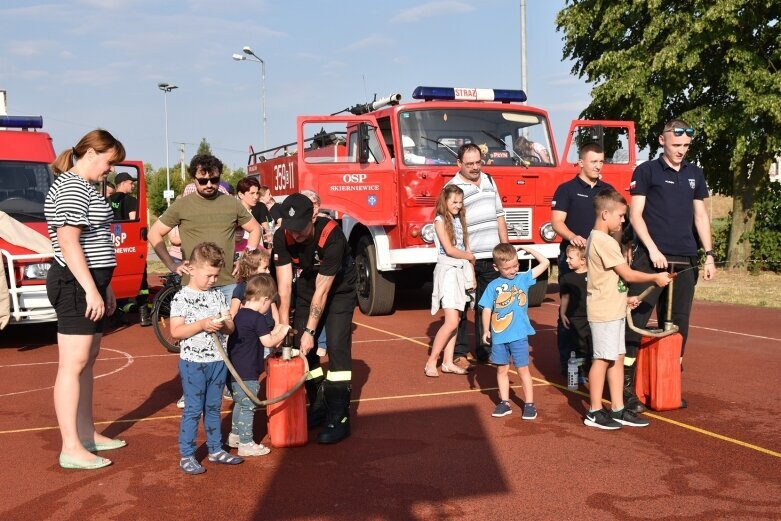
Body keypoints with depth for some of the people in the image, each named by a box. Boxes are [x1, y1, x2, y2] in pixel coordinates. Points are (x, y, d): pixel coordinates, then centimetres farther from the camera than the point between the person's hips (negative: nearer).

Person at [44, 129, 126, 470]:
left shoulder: (84, 188, 19)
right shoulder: (72, 188, -14)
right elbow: (68, 242, -21)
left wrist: (104, 287, 22)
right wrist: (91, 289, -23)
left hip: (89, 283, 11)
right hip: (76, 285, -11)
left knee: (87, 362, 15)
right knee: (73, 365, -7)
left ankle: (87, 434, 24)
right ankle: (71, 449, -3)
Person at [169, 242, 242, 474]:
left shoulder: (218, 295, 7)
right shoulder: (182, 297, -9)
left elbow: (231, 328, 9)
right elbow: (176, 331, -15)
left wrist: (224, 323, -14)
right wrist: (202, 325, -25)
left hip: (218, 361, 5)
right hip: (193, 362, -5)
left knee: (213, 408, 16)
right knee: (193, 409, 0)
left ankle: (215, 449, 27)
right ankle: (186, 455, 8)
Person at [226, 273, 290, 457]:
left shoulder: (239, 315, 11)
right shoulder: (258, 318, -17)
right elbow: (268, 342, -17)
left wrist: (275, 333, 15)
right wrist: (282, 332, -3)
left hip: (235, 371, 9)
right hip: (247, 374, -9)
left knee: (239, 404, 22)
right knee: (248, 407, 0)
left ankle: (234, 436, 34)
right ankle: (246, 444, 7)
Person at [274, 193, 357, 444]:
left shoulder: (332, 235, -34)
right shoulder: (282, 237, -22)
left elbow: (322, 290, -30)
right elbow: (284, 284, -19)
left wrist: (310, 331, -28)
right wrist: (283, 324, -23)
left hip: (339, 288, -5)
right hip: (307, 284, 5)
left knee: (337, 345, -15)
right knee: (302, 345, 1)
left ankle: (339, 417, -11)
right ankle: (318, 406, 18)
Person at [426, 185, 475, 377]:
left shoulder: (459, 220, 14)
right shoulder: (440, 221, -8)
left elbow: (466, 249, 12)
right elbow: (449, 250, -14)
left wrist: (472, 275, 7)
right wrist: (470, 257, 1)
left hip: (461, 271, 7)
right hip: (447, 270, -7)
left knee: (455, 320, 6)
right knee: (451, 321, -12)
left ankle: (448, 362, 11)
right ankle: (431, 362, -4)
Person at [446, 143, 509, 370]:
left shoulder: (489, 181, 14)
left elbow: (499, 215, 19)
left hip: (492, 257, 6)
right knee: (460, 308, 0)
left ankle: (485, 349, 21)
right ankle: (460, 353, 8)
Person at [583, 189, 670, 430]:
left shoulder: (597, 239, 15)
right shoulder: (604, 242, -17)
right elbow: (628, 274, -15)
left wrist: (624, 298, 17)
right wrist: (655, 277, -3)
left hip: (613, 310, 10)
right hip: (605, 312, -10)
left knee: (617, 358, 11)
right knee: (603, 360, -3)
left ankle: (618, 410, 16)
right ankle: (594, 413, 6)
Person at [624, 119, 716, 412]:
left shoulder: (695, 174, 15)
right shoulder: (646, 171, 1)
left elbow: (700, 215, 17)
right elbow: (635, 214, -4)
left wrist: (709, 255, 10)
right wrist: (652, 249, -13)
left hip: (685, 262, 5)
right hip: (650, 259, -5)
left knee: (678, 324, 8)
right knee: (636, 321, -8)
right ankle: (627, 386, -4)